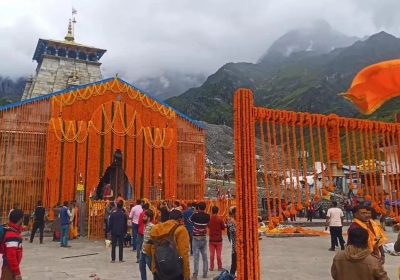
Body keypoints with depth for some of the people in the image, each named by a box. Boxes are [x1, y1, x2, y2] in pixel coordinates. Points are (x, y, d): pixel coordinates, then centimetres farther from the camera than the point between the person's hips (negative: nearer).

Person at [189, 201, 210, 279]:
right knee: (204, 256, 11)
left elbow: (189, 220, 6)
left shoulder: (195, 215, -13)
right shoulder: (207, 216, -3)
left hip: (196, 238, -3)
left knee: (196, 257, -2)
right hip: (204, 238, 3)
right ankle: (205, 273, 18)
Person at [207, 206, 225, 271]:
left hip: (211, 239, 2)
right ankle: (219, 267, 11)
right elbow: (223, 228, -3)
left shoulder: (209, 219, -5)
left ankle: (211, 267, 13)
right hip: (218, 239, -2)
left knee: (212, 254, 7)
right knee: (218, 254, 4)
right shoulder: (220, 219, -13)